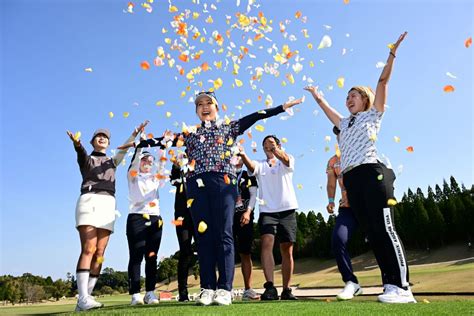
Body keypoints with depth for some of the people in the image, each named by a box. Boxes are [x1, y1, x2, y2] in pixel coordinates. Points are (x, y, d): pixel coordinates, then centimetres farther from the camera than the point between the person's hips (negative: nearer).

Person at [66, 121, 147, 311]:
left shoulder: (112, 162, 26)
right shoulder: (86, 159, 14)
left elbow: (124, 149, 9)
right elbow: (81, 153, -10)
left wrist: (135, 133, -5)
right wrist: (77, 144, -34)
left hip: (108, 204, 4)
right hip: (90, 201, -4)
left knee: (100, 253, -5)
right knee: (88, 249, -16)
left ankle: (84, 299, -3)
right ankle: (83, 298, -20)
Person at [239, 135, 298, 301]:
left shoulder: (287, 160, 9)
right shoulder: (260, 165, 13)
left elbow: (286, 160, -16)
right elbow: (250, 166, -11)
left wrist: (277, 151, -39)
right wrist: (242, 155, -33)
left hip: (287, 210, 0)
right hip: (267, 211, 0)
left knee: (287, 250, 3)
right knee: (267, 244, -20)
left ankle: (286, 290, 14)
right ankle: (270, 287, -24)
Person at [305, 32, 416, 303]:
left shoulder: (373, 114, 14)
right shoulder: (345, 123, 29)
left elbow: (383, 82, 8)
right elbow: (327, 109, 43)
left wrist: (392, 54, 6)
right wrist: (317, 95, 50)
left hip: (371, 173, -6)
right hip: (351, 179, 6)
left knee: (385, 229, -12)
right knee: (372, 233, 2)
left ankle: (403, 287, -11)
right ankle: (390, 285, 4)